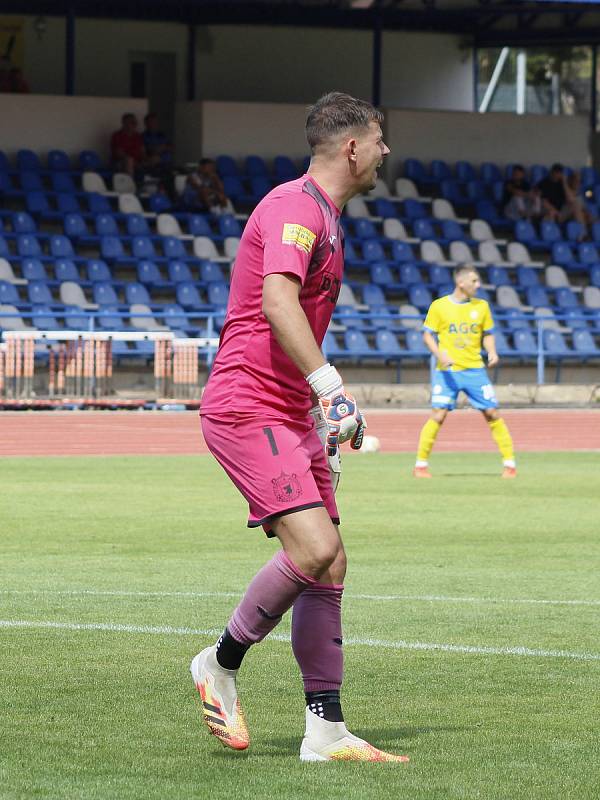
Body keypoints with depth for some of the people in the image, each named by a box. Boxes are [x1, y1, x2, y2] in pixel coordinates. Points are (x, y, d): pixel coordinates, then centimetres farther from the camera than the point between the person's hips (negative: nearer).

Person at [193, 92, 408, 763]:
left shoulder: (323, 216, 21)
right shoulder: (296, 207, -11)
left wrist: (321, 418, 28)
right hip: (246, 410, -10)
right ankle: (222, 664, -1)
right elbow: (277, 302, -27)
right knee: (314, 549, -21)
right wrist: (330, 388, -32)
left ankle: (326, 732, 4)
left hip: (286, 414, 10)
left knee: (328, 564, 3)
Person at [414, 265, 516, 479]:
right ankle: (421, 465, 2)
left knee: (492, 413, -1)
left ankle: (510, 463, 8)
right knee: (438, 415, -10)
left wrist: (492, 351, -4)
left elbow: (488, 333, 15)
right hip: (447, 371, -3)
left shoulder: (481, 306, 7)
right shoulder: (439, 306, -2)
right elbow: (427, 334, 1)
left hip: (475, 369, 3)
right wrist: (440, 355, -15)